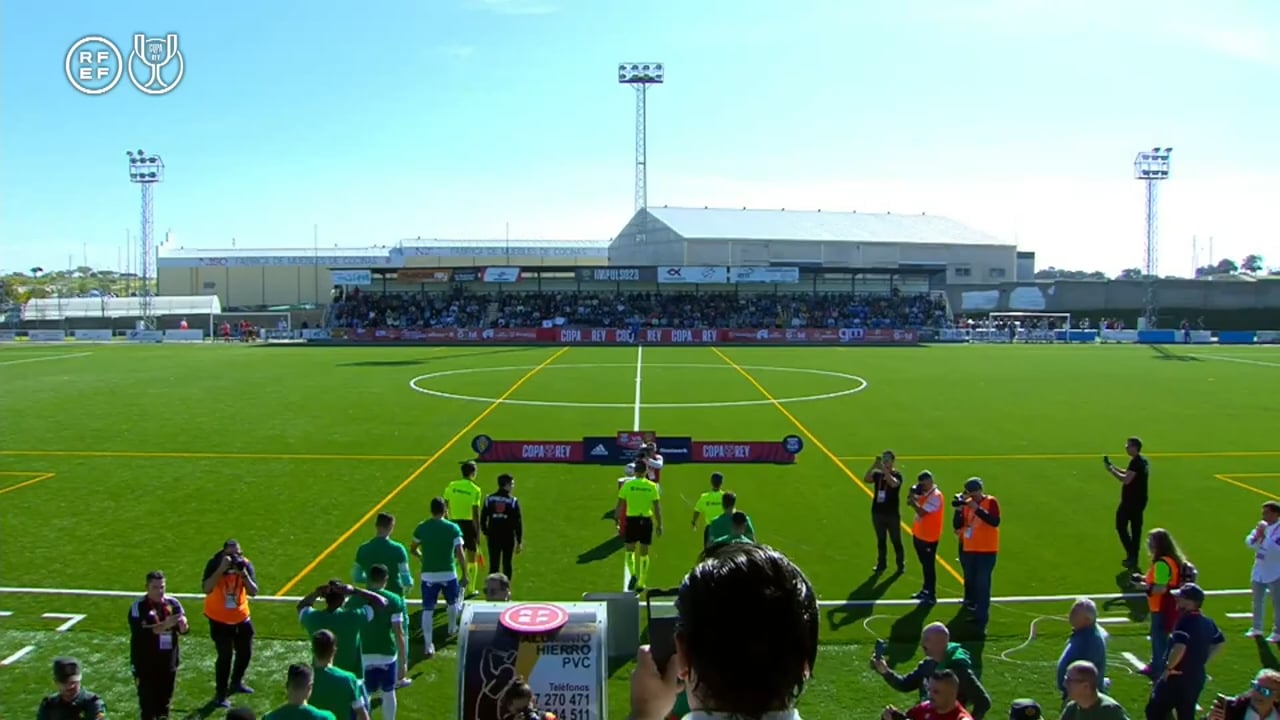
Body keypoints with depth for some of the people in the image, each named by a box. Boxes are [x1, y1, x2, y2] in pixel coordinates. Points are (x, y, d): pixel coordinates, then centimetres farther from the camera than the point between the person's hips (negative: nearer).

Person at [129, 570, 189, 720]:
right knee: (147, 704, 0)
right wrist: (164, 625, -33)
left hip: (168, 663, 4)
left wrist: (183, 624, -25)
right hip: (145, 665, -4)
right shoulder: (138, 606, -11)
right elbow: (139, 632, -24)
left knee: (164, 702, 16)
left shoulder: (173, 603, 2)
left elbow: (183, 630, -2)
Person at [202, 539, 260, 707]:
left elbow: (253, 592, -19)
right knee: (225, 655, -8)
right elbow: (207, 589, -34)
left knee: (245, 652, 15)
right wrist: (221, 569, -39)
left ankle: (236, 682, 41)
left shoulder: (246, 564, -13)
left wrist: (244, 574, -32)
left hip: (241, 617, 4)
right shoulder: (214, 564, -19)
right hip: (219, 619, -4)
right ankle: (220, 694, 7)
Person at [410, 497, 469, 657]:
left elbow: (412, 550, 10)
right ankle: (452, 628, 47)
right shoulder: (453, 528, -9)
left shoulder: (421, 528, -3)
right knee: (452, 602, 26)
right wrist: (465, 574, -1)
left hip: (428, 575, 0)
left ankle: (428, 645, -1)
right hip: (449, 574, 0)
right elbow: (460, 554, -11)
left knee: (428, 609, 5)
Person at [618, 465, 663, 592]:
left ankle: (633, 574, -9)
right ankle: (641, 583, 14)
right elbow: (657, 507, -2)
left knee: (629, 549, 15)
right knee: (644, 553, 10)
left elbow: (620, 505, -4)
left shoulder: (627, 485, -3)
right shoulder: (652, 486, -2)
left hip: (632, 520, -1)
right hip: (646, 520, 1)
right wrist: (659, 525, 4)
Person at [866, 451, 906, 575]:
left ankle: (901, 564, 18)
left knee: (896, 540, 6)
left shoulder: (897, 475, -8)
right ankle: (881, 563, 23)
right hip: (878, 513, 4)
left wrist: (884, 469, -33)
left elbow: (894, 483, -31)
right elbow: (866, 479, -17)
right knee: (881, 540, 13)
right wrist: (873, 466, -28)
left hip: (892, 514, -4)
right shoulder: (877, 474, 2)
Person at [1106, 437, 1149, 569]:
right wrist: (1114, 467, 13)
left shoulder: (1135, 462, -21)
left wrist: (1111, 470, -18)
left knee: (1121, 525, -1)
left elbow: (1126, 480, -28)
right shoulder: (1143, 461, 11)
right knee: (1136, 528, 13)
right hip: (1140, 500, 10)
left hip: (1131, 500, -10)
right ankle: (1133, 558, 19)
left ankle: (1132, 555, -5)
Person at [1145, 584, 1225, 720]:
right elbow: (1219, 642, 24)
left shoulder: (1185, 621, -20)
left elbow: (1179, 648, -33)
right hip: (1197, 677, 8)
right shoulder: (1207, 622, 7)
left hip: (1177, 678, -8)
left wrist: (1169, 668, -19)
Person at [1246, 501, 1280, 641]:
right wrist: (1257, 534, -15)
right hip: (1259, 571, 7)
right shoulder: (1262, 526, 5)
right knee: (1257, 601, 17)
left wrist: (1264, 536, -26)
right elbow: (1249, 543, 2)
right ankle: (1256, 628, 29)